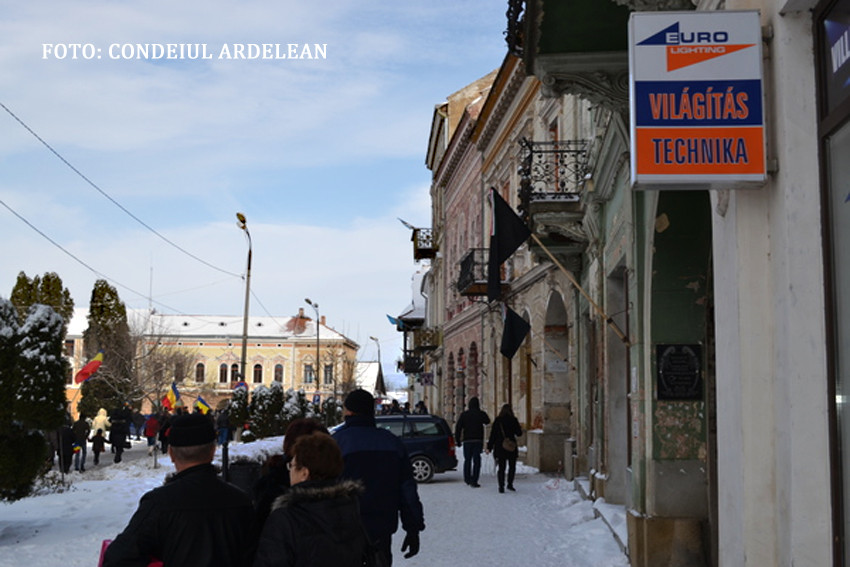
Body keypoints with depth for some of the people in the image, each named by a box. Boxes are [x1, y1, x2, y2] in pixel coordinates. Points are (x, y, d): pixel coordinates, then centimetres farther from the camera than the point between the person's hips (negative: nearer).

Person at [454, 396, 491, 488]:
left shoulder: (464, 414, 0)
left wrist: (458, 440, 3)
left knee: (467, 460, 17)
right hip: (478, 440, -2)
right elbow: (487, 421, 20)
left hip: (467, 440, 2)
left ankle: (467, 479, 27)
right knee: (476, 461, -1)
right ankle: (474, 481, -7)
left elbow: (458, 428, -2)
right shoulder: (481, 414, -2)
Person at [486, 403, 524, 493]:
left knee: (501, 467, 4)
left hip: (499, 448, 1)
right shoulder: (513, 420, -4)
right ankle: (510, 484, 14)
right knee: (512, 466, 15)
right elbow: (519, 433, 2)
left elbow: (492, 435, -1)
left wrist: (489, 447, 3)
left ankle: (501, 486, -2)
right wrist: (520, 429, 25)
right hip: (511, 447, -1)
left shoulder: (497, 421, -1)